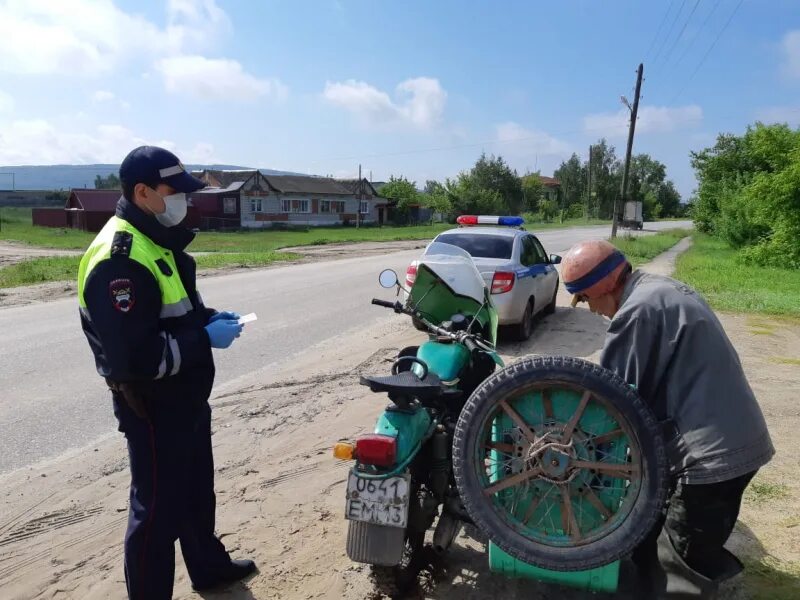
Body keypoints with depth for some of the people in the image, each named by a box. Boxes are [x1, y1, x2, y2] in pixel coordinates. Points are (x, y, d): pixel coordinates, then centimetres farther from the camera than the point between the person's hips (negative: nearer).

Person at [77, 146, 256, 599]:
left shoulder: (158, 239, 8)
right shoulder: (119, 259, -25)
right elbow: (134, 357, -31)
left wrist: (209, 318, 1)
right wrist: (204, 338, -24)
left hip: (186, 396, 10)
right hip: (153, 405, -10)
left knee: (197, 490, 24)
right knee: (159, 507, 6)